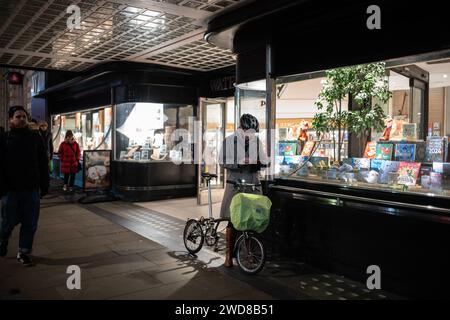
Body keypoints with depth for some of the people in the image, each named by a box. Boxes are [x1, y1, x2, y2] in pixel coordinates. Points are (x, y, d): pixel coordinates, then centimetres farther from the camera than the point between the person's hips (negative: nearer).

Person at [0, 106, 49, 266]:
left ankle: (24, 252, 20)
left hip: (32, 189, 2)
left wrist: (44, 185, 2)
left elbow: (43, 164, 6)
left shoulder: (35, 138, 5)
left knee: (30, 224, 5)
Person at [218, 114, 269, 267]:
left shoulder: (257, 141, 9)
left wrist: (258, 163, -11)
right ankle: (229, 254, 12)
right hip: (235, 184, -3)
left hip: (252, 185, 3)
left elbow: (264, 160, 12)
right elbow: (224, 162, -7)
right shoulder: (230, 141, -1)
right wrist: (240, 164, -22)